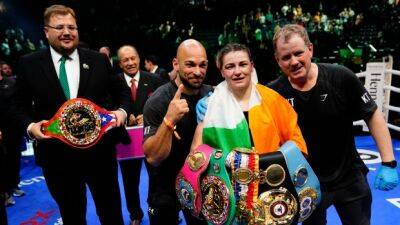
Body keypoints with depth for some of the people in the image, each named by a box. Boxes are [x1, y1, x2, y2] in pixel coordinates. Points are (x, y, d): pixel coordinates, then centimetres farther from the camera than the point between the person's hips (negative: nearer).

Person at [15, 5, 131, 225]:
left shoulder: (99, 60, 1)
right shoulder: (29, 64, 1)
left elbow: (123, 92, 8)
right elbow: (20, 106, 8)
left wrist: (122, 111, -11)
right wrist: (30, 126, -11)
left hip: (99, 151, 0)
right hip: (56, 155, 1)